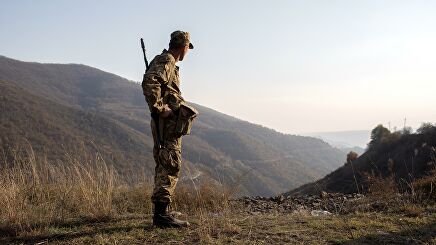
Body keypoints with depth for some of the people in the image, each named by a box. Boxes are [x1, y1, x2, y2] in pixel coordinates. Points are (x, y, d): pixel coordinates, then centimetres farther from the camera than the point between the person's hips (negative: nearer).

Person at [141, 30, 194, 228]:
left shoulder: (167, 61, 21)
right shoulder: (166, 61, -10)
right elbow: (149, 82, -27)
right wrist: (159, 108, -22)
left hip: (166, 123, 10)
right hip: (167, 122, -10)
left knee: (164, 167, 12)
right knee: (171, 167, -10)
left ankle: (161, 213, 20)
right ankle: (161, 214, -8)